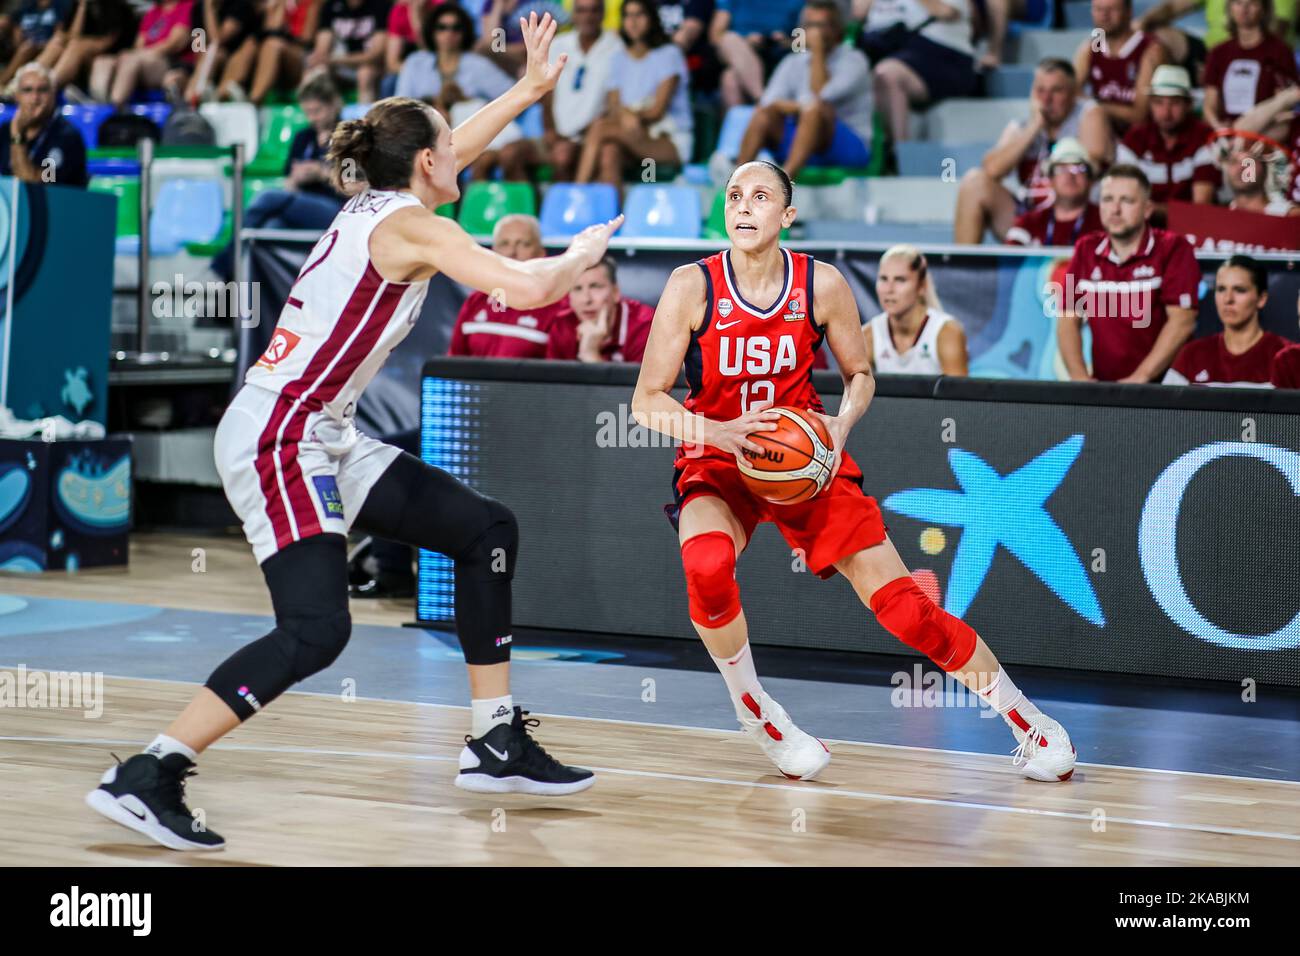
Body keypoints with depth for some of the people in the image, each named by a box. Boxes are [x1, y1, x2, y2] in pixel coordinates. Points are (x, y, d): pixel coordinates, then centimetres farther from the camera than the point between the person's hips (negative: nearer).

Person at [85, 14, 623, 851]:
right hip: (276, 438, -10)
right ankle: (145, 778, -18)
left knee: (486, 529, 12)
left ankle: (496, 744, 17)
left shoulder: (378, 204, 13)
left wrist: (529, 88, 38)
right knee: (317, 629, -21)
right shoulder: (411, 225, -12)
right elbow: (527, 289, -20)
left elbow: (454, 149, 34)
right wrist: (580, 255, 0)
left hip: (324, 441, 10)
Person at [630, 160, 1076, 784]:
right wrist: (717, 431, -28)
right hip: (717, 465, -1)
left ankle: (1024, 718, 13)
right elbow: (647, 401, -11)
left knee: (902, 605, -7)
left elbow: (860, 375, 7)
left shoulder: (821, 285, -8)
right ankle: (755, 713, -8)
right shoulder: (692, 287, -13)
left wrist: (842, 423, -14)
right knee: (707, 567, -35)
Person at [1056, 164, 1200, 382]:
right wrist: (1080, 377, -6)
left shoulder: (1173, 249, -3)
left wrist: (1139, 378, -18)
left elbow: (1181, 321, -10)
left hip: (1161, 385, -4)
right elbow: (1068, 320, 9)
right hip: (1102, 387, 4)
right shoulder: (1086, 250, 10)